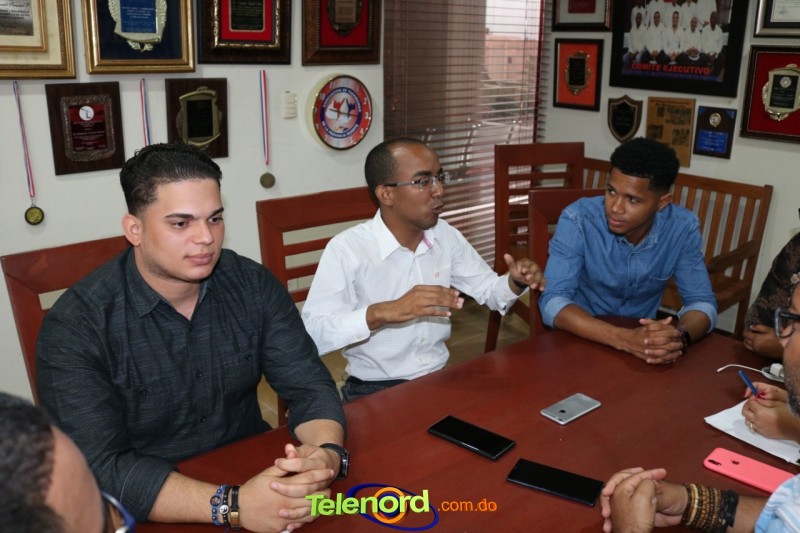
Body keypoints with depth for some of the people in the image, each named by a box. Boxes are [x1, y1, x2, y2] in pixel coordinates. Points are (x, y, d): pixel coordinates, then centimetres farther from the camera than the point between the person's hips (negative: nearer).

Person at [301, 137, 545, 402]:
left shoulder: (446, 236, 4)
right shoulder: (346, 249, -18)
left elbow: (488, 289, 15)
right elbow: (310, 334, -27)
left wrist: (516, 282, -7)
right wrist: (382, 312, -39)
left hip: (439, 378, 5)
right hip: (375, 390, -5)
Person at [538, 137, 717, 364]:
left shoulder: (683, 228, -11)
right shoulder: (577, 220, -20)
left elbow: (701, 301, -8)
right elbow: (553, 303, -26)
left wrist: (680, 336, -31)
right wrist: (622, 338, -39)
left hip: (642, 336, 2)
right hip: (581, 338, -2)